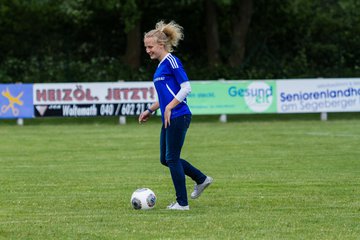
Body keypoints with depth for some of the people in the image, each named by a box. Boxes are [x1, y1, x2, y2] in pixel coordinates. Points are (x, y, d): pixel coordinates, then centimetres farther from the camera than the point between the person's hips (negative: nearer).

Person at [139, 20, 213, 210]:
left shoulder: (171, 61, -11)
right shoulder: (160, 66, 17)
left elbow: (186, 88, -16)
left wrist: (169, 107, -19)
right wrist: (150, 111, 21)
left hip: (178, 117, -10)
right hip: (168, 119, 10)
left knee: (172, 158, -5)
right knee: (165, 159, 13)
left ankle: (182, 203, 3)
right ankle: (201, 179, 26)